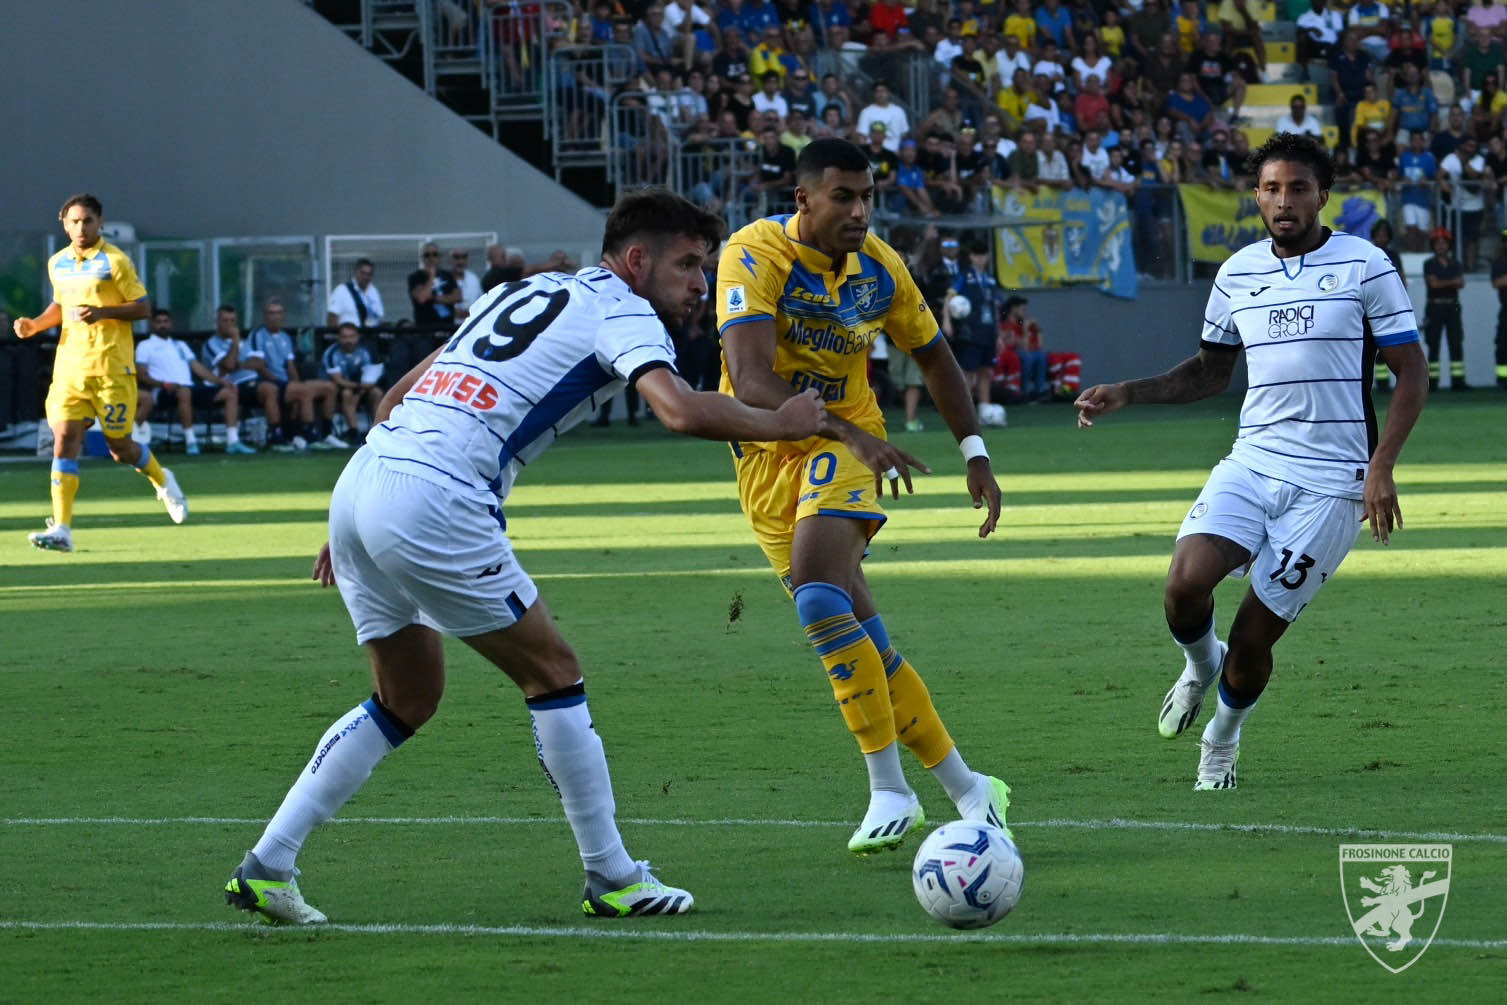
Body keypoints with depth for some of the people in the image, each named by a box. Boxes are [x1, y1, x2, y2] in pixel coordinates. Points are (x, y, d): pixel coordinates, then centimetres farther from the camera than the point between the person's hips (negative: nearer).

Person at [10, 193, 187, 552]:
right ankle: (61, 529, -15)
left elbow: (142, 308, -6)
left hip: (111, 368, -4)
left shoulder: (114, 261, -7)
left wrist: (102, 313, -20)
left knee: (120, 448, 4)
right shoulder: (57, 264, 11)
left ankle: (161, 481, 38)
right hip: (69, 366, 4)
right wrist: (35, 324, 7)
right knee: (64, 439, -11)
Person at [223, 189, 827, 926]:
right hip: (432, 501, -9)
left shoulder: (530, 290, 27)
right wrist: (780, 425, -1)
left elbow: (399, 394, 27)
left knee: (409, 700, 19)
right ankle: (611, 879, 9)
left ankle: (265, 866, 15)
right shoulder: (621, 312, 1)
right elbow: (681, 411, -18)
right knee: (552, 673, 4)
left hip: (363, 478, 9)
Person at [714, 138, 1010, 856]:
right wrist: (850, 433, -42)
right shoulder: (754, 257, -19)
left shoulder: (880, 268, -4)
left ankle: (890, 789, -23)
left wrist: (974, 453, 9)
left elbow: (933, 356, 14)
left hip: (844, 442, 0)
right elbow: (751, 381, -32)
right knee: (859, 640, 1)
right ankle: (967, 788, 12)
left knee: (819, 597, -26)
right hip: (765, 452, 0)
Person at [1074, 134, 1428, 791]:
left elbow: (1412, 372, -1)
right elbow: (1210, 371, 24)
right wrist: (1125, 394, 10)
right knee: (1186, 584, -22)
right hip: (1251, 463, 4)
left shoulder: (1364, 266, -3)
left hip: (1330, 480, -3)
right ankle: (1199, 665, 13)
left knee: (1253, 638, -7)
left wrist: (1381, 467, -12)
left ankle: (1222, 738, 24)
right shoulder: (1237, 274, 10)